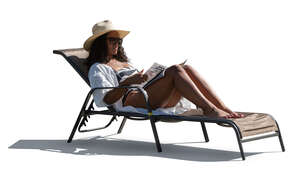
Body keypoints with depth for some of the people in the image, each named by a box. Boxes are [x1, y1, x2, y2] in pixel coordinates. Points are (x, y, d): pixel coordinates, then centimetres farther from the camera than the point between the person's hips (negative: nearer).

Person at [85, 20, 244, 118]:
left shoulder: (124, 61, 35)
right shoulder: (97, 69, 10)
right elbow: (105, 99, -7)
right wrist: (128, 82, -19)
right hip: (131, 100, -8)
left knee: (187, 69, -16)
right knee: (175, 70, -28)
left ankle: (225, 109, -27)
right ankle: (209, 109, -39)